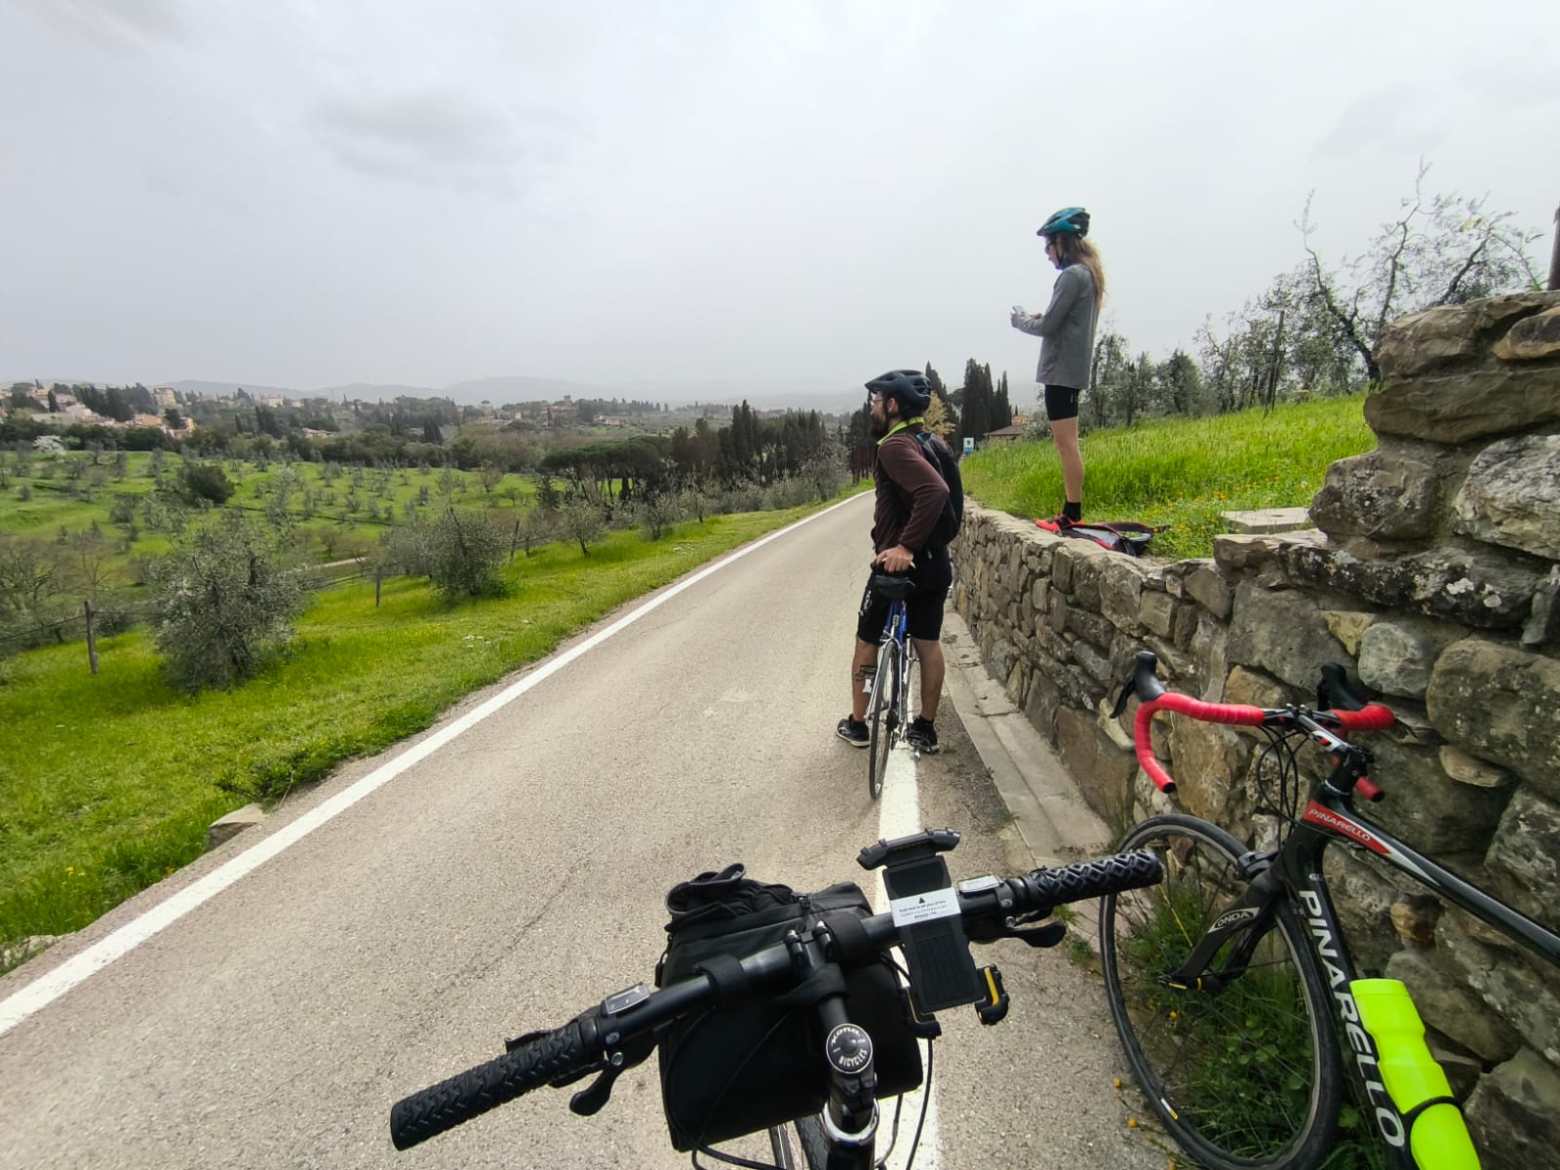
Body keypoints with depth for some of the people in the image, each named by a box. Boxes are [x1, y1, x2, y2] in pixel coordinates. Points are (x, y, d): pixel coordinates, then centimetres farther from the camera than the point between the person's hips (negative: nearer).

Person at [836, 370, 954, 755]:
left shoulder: (895, 445, -18)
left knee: (867, 642, 10)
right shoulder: (931, 441, 11)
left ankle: (856, 724, 23)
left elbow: (934, 491, -33)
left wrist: (904, 547, -31)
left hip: (899, 562, -8)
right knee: (928, 643, 13)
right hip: (936, 562, 8)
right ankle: (926, 729, 23)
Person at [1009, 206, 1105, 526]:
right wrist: (1036, 318, 8)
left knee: (1066, 442, -10)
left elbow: (1048, 326, -15)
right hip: (1070, 369, 10)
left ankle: (1073, 514, -8)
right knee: (1065, 442, 10)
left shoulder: (1073, 275, -11)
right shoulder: (1088, 274, 19)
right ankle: (1071, 512, 13)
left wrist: (1020, 320, 2)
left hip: (1062, 370, -10)